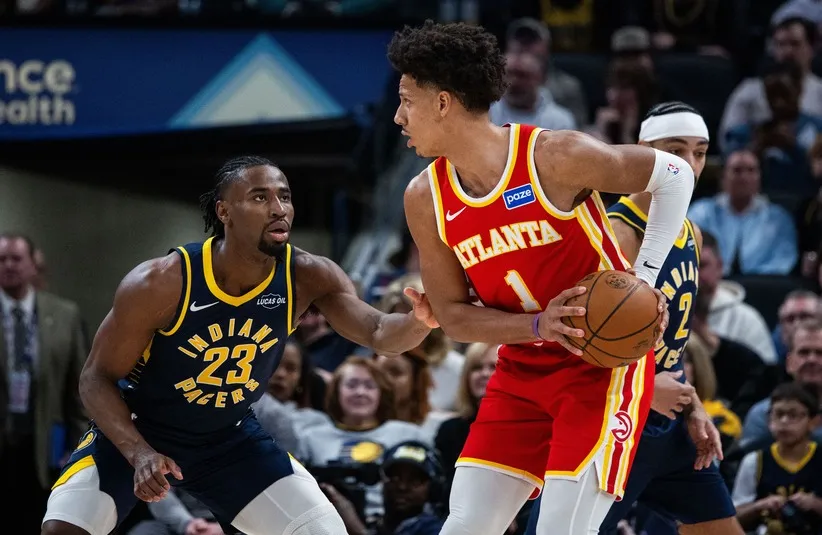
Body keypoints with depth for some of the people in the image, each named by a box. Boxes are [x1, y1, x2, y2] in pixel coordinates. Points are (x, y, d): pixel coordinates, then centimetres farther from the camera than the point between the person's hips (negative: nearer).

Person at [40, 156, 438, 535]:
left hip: (230, 438, 4)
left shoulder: (307, 278, -18)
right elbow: (97, 379, -19)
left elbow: (378, 333, -28)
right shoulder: (159, 284, -27)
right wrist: (139, 454, -34)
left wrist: (420, 321, -52)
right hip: (136, 431, -4)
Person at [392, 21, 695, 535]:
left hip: (604, 363, -6)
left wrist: (646, 277, -14)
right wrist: (538, 326, -18)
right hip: (523, 372, 6)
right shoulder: (425, 199, -4)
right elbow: (453, 317, 1)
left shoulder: (556, 158, -21)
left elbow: (674, 175, -7)